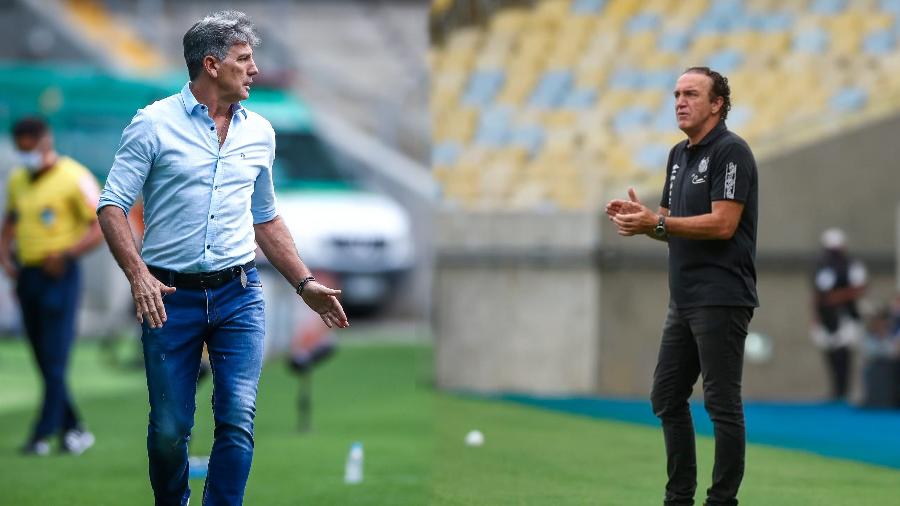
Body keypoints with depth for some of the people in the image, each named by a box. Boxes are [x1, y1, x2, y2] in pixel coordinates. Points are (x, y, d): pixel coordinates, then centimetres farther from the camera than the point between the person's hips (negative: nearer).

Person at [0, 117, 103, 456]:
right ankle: (75, 431, 14)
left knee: (54, 360, -8)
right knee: (44, 363, 7)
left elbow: (102, 227, -11)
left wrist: (66, 254, -21)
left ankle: (44, 434, -9)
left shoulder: (74, 178, -8)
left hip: (59, 276, -7)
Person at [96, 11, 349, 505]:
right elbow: (112, 205, -7)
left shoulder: (259, 131, 10)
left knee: (239, 421, -10)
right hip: (170, 297, -3)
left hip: (239, 295, 3)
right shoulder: (154, 124, -4)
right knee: (169, 429, 4)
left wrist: (305, 284, 14)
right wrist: (138, 274, -21)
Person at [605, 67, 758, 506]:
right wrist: (639, 218, -2)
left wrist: (656, 223, -22)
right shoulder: (679, 155, 16)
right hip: (684, 300, 10)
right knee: (667, 398, 11)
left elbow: (722, 224, -21)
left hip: (722, 300, -10)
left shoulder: (731, 152, -13)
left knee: (722, 404, -4)